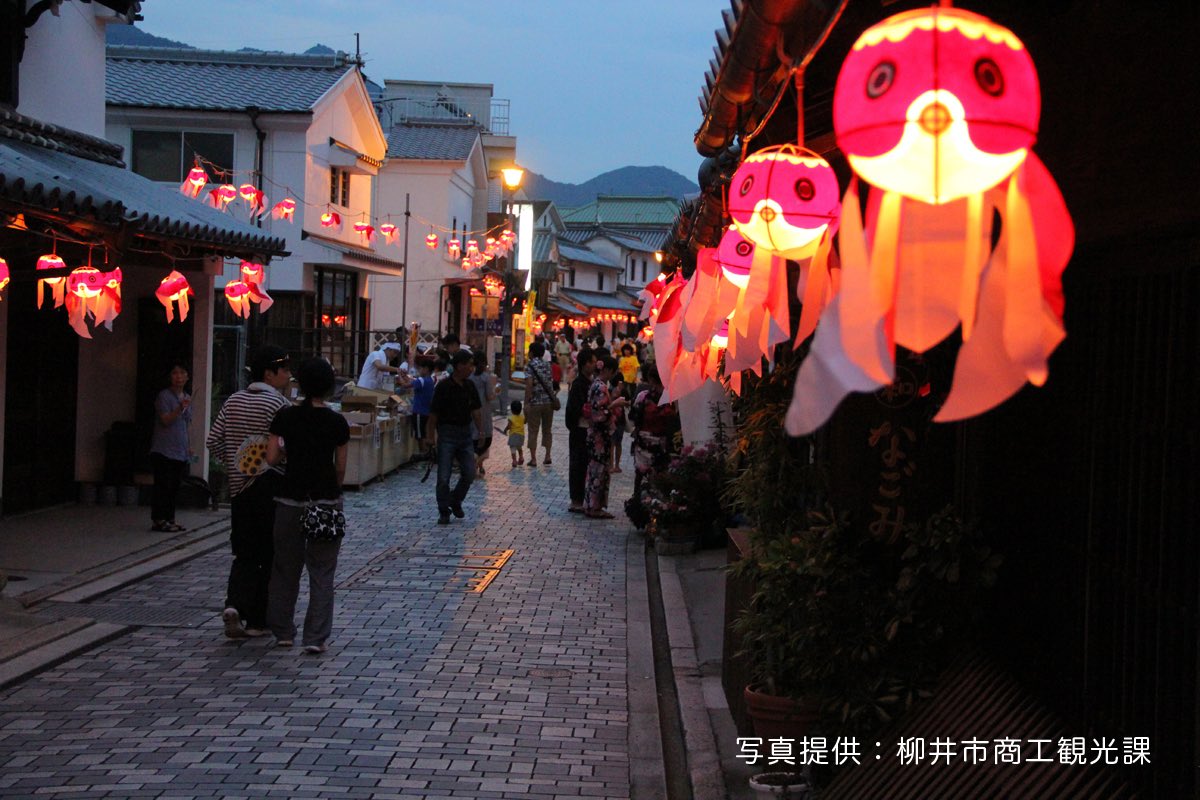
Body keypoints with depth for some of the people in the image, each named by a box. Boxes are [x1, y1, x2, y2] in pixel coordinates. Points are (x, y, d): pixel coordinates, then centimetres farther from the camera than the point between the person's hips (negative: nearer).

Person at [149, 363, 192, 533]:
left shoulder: (187, 397, 16)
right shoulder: (164, 396, -6)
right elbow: (165, 420, -17)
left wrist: (187, 446, 18)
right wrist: (180, 408, -32)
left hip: (180, 451, 7)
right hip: (164, 450, -7)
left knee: (175, 487, 8)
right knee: (163, 485, -8)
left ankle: (169, 519, 15)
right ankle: (158, 520, -5)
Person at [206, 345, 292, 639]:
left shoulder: (234, 401, 9)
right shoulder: (279, 404, -12)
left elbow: (213, 440, 8)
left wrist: (232, 465, 17)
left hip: (240, 486, 6)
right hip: (271, 486, -6)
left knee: (245, 553, 13)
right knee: (271, 556, 5)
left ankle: (234, 604, -9)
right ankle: (258, 621, 10)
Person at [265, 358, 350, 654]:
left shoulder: (285, 417, -3)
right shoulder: (337, 422, -5)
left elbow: (272, 458, -4)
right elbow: (341, 467, 0)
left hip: (291, 499, 1)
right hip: (326, 498, -1)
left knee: (286, 566, 15)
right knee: (322, 571, 5)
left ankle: (283, 632, 24)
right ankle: (316, 637, 2)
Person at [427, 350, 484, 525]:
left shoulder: (469, 386, 7)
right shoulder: (443, 386, -11)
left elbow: (475, 411, 12)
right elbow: (433, 413, -8)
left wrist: (482, 431, 4)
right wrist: (431, 437, -9)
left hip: (465, 433, 5)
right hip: (447, 433, -5)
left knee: (469, 473, 2)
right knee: (444, 476, -3)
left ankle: (456, 502, 25)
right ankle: (444, 512, 9)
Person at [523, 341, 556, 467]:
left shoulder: (530, 365, -8)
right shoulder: (547, 365, 11)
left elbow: (529, 385, -16)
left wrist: (526, 403, -16)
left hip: (535, 402, -5)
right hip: (549, 401, 5)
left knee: (533, 431, 1)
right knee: (547, 429, 14)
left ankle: (533, 459, 2)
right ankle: (547, 456, 12)